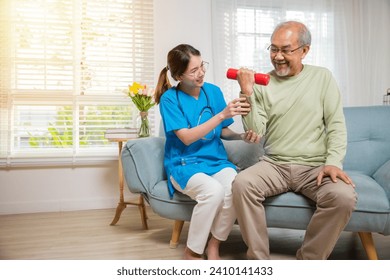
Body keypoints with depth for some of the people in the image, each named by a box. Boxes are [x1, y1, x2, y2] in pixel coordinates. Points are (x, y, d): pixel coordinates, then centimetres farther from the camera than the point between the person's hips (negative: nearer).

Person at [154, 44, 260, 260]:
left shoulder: (213, 91, 5)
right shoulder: (169, 98, -7)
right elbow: (187, 137, -17)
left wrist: (242, 136, -7)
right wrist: (222, 115, -22)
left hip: (216, 160, 4)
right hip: (184, 164, -3)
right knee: (213, 190, -35)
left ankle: (214, 245, -5)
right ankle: (192, 252, -10)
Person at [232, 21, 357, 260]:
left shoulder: (322, 77, 6)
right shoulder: (262, 84, 5)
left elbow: (336, 125, 3)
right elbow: (256, 132, -2)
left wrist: (333, 162, -13)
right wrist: (247, 94, -14)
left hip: (315, 166, 0)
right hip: (274, 164, 1)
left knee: (343, 196, -30)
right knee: (242, 184, -29)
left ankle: (308, 261, -9)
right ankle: (259, 261, -13)